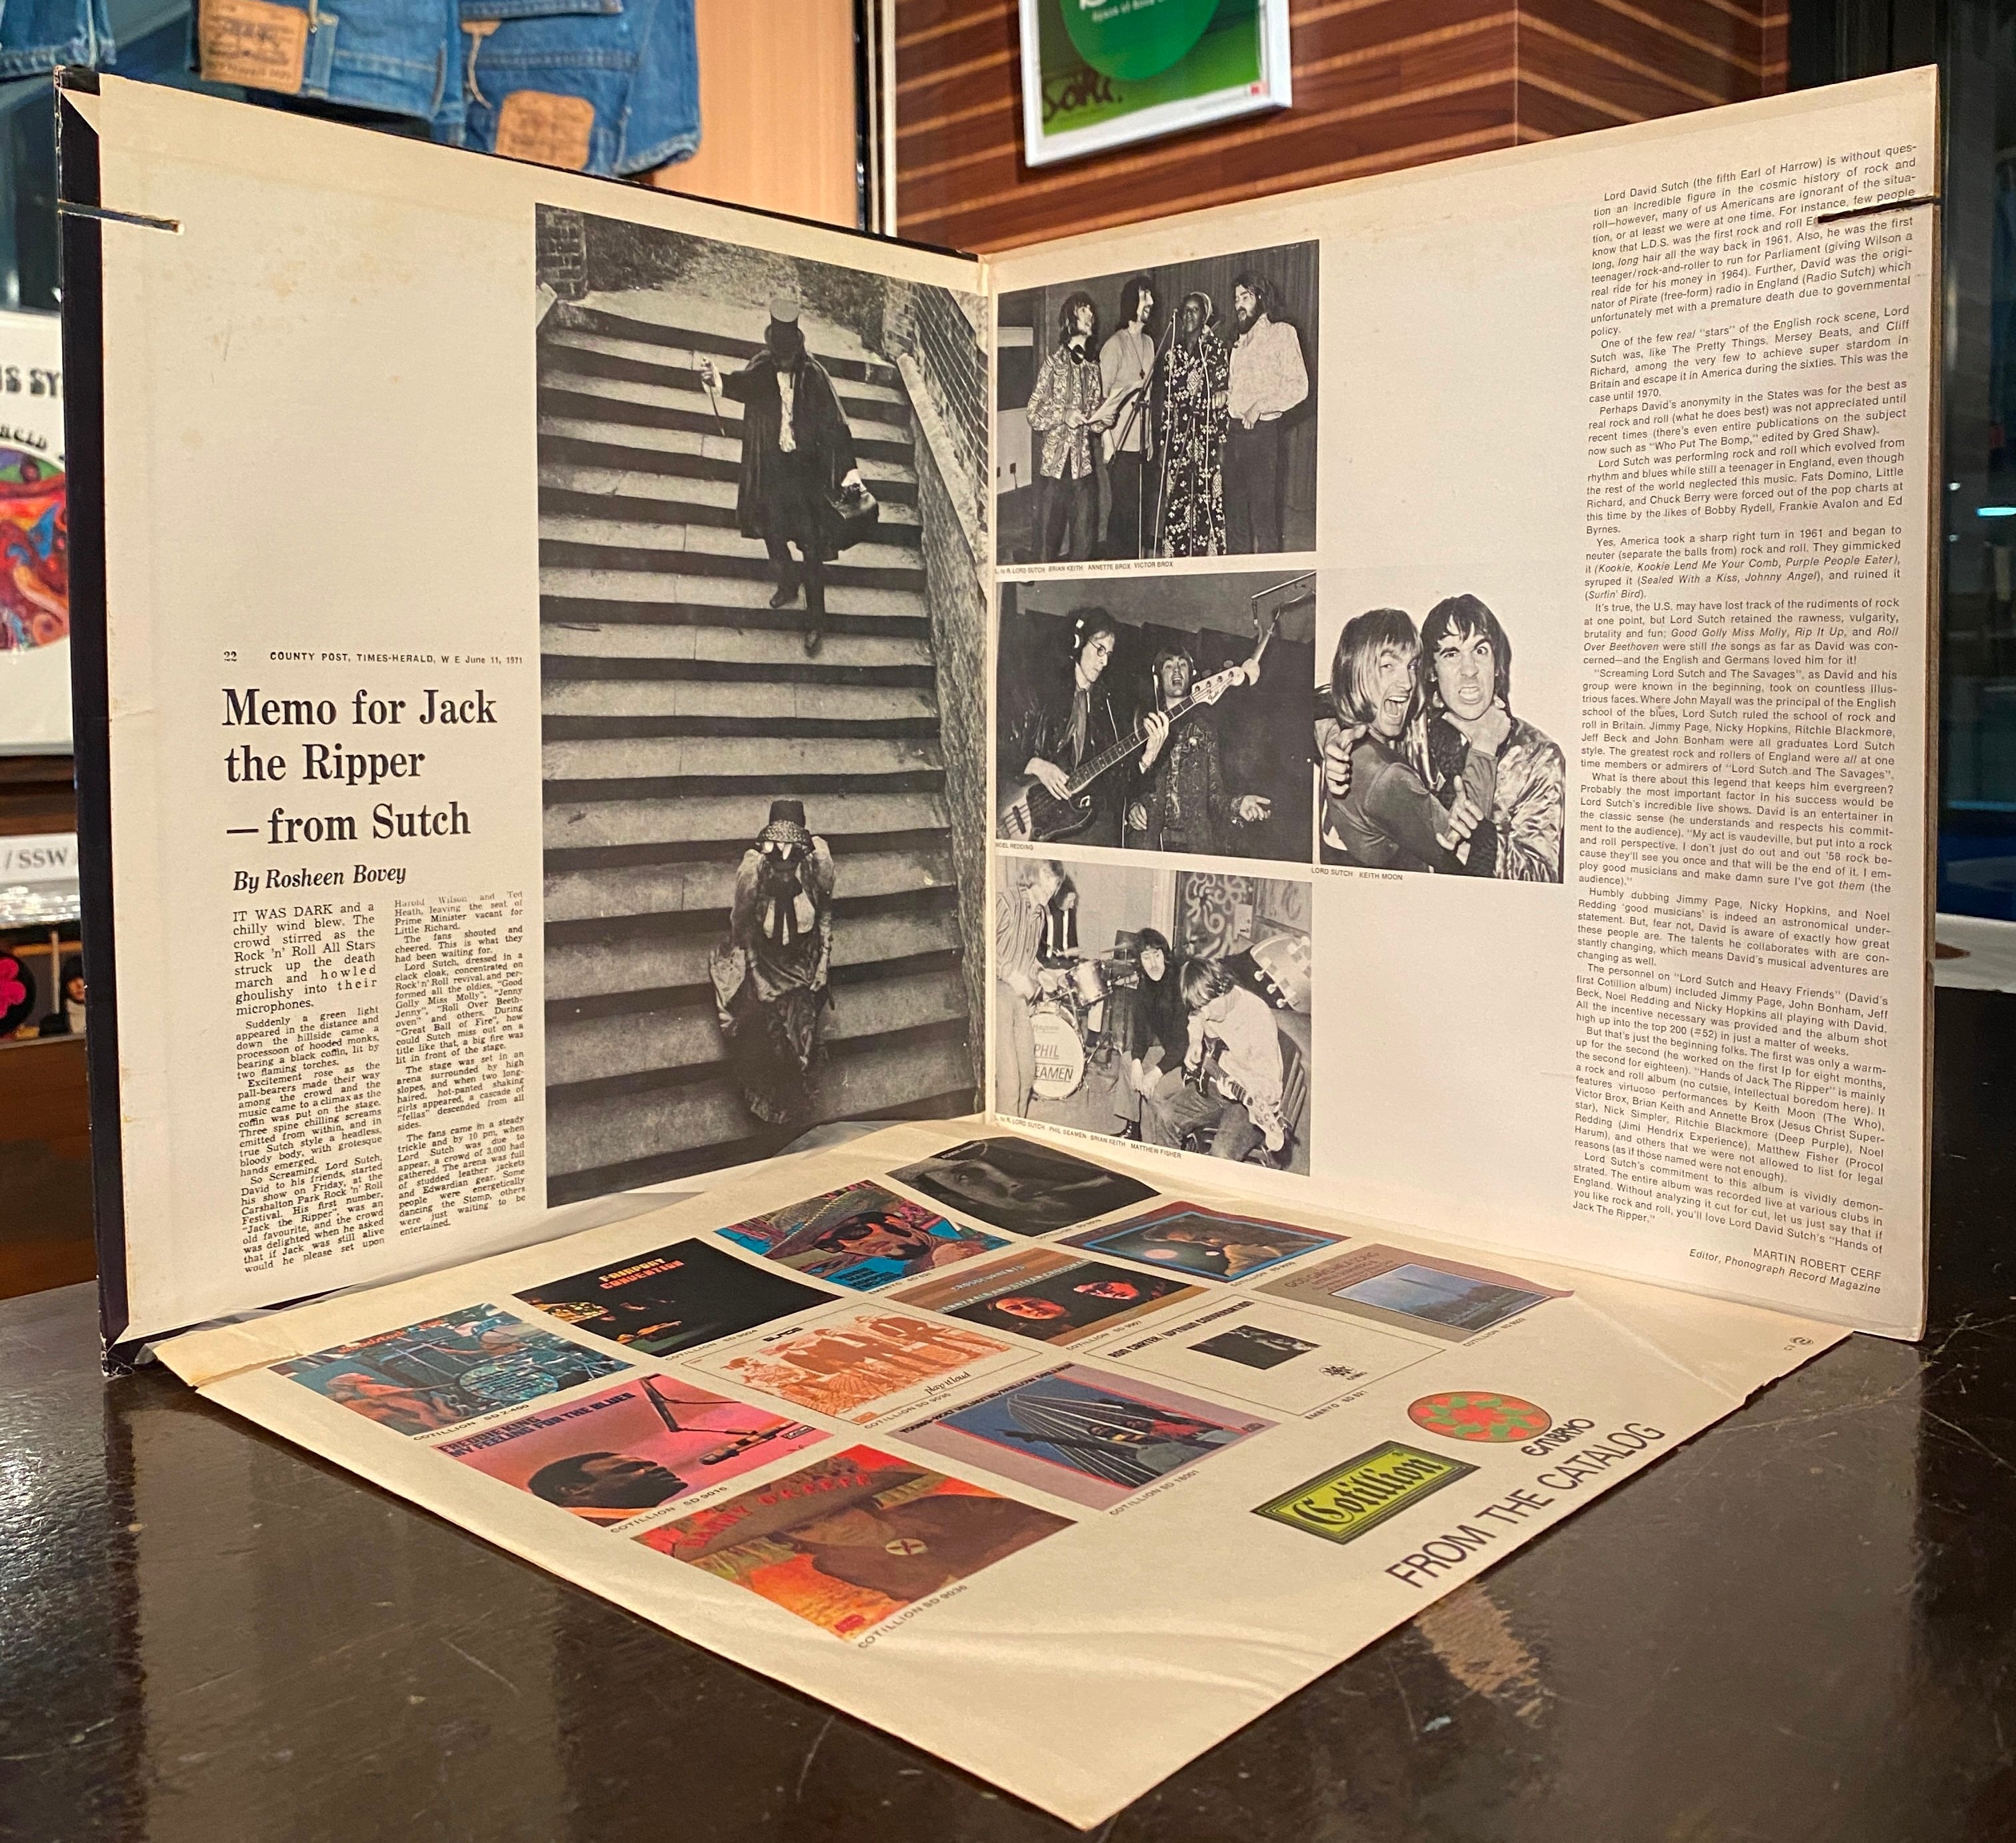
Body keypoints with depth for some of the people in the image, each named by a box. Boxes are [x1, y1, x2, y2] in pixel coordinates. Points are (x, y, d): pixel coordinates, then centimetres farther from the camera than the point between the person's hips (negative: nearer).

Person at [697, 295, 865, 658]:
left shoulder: (814, 376, -13)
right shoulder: (762, 368, -6)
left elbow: (835, 424, -14)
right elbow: (744, 385, -27)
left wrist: (849, 471, -24)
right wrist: (718, 379, -50)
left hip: (806, 470, -3)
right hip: (770, 468, 3)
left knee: (812, 546, 1)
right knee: (771, 533, 18)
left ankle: (816, 620, 11)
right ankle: (788, 584, 47)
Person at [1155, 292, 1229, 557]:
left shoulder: (1216, 349, 1)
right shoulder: (1173, 352, 12)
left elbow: (1223, 395, -2)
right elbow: (1167, 399, 13)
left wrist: (1222, 441, -8)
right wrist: (1164, 441, 8)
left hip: (1208, 434, -3)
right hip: (1178, 436, 4)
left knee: (1208, 499, -4)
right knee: (1175, 501, 1)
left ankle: (1210, 553, 1)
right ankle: (1175, 555, 5)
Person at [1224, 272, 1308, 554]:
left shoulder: (1281, 333, -4)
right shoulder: (1241, 339, 19)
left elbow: (1298, 386, -12)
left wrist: (1260, 406, -17)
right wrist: (1225, 396, 10)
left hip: (1263, 433, -7)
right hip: (1236, 432, 7)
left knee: (1263, 512, -6)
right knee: (1234, 509, 9)